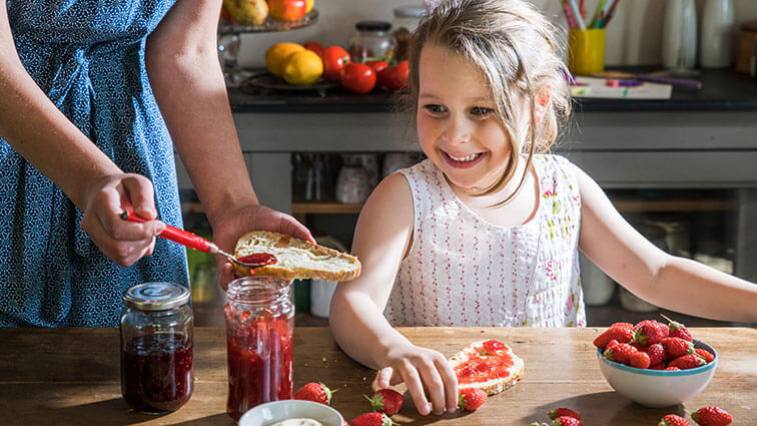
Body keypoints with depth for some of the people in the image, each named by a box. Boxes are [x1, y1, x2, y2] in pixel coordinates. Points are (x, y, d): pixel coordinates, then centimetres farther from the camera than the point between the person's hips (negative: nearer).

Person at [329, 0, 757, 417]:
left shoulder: (565, 186, 1)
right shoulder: (406, 198, -9)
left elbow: (657, 275, 8)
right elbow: (354, 300, -23)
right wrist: (392, 350, -46)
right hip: (439, 406, -2)